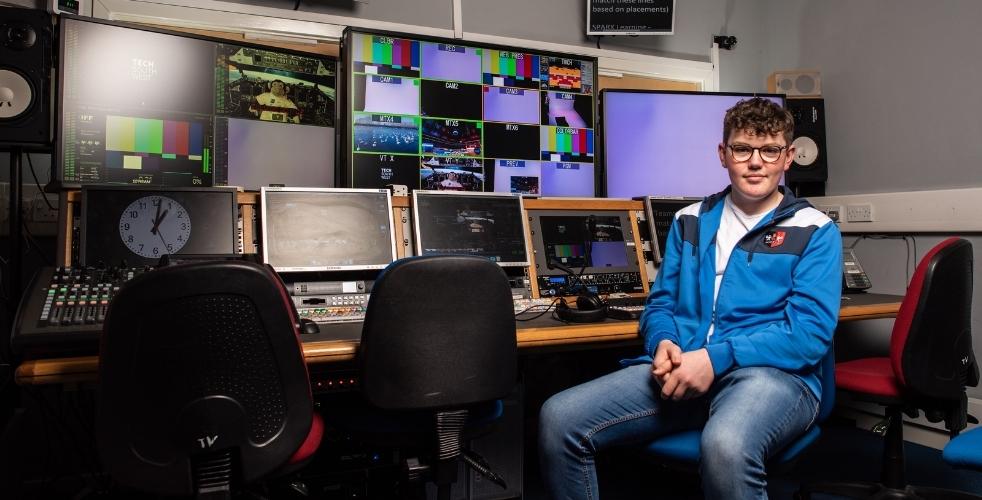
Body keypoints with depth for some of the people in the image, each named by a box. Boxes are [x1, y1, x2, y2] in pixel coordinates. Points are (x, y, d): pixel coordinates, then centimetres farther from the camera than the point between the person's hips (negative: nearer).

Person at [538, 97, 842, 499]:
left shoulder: (815, 231, 5)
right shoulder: (691, 221, 18)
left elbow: (810, 332, -6)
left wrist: (716, 358, -19)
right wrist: (664, 344, -7)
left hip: (773, 372, -3)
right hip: (682, 367, 4)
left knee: (725, 446, -41)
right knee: (559, 418, -18)